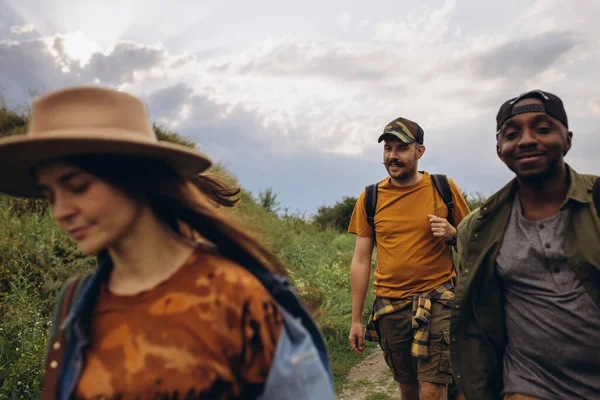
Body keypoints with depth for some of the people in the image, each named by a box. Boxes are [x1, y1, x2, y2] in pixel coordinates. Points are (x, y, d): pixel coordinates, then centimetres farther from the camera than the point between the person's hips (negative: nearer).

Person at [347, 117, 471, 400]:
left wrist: (452, 234, -15)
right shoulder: (370, 198, 1)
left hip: (437, 299, -2)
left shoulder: (444, 188, -3)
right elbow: (361, 261, 3)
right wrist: (356, 320, 3)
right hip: (389, 305, 2)